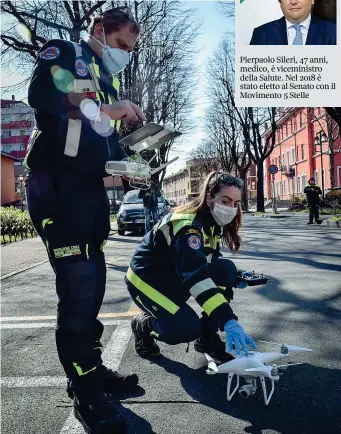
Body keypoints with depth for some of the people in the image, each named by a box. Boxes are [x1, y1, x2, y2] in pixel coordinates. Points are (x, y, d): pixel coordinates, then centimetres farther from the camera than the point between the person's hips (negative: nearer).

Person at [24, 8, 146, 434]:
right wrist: (103, 109, -17)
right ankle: (85, 393, 2)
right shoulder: (62, 54, 2)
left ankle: (91, 369, 25)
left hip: (92, 188, 9)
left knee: (93, 282, 11)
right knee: (79, 285, -11)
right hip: (58, 185, -9)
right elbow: (40, 95, -19)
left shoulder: (106, 82, 25)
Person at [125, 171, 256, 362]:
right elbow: (195, 276, -42)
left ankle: (207, 338, 0)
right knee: (188, 327, -26)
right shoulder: (188, 225, -30)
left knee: (227, 269, -13)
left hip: (174, 274, 8)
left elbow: (208, 263, 10)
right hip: (146, 277, -8)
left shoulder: (212, 221, -3)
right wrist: (229, 322, -48)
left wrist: (236, 277, -8)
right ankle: (144, 324, 7)